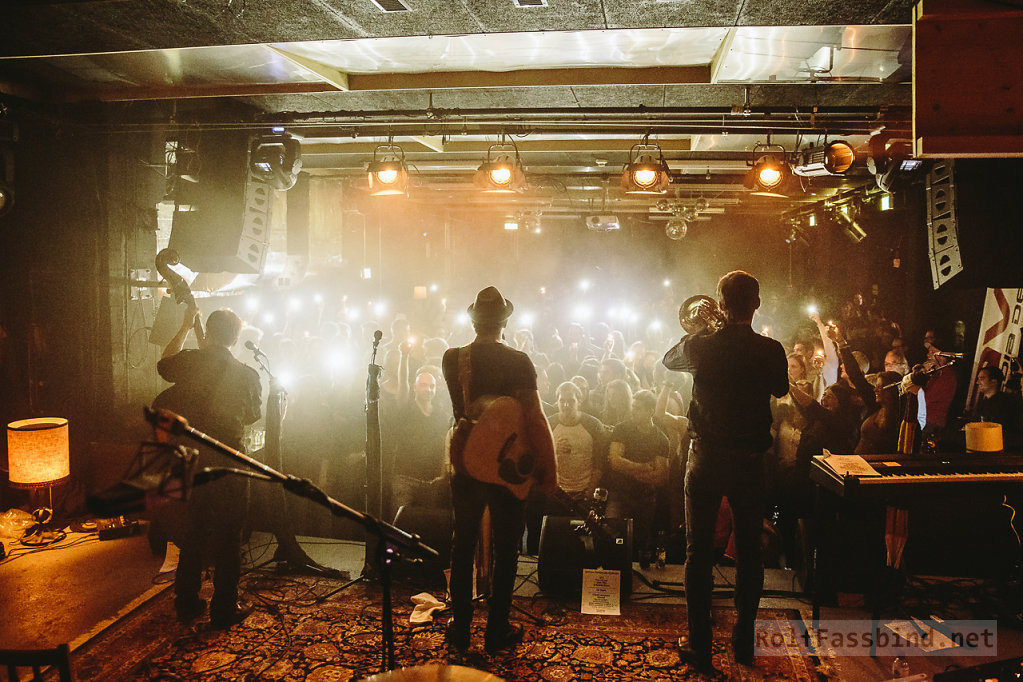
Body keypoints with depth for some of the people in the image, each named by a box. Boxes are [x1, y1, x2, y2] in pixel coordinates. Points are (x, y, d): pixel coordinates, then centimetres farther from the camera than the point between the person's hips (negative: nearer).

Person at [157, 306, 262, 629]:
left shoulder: (189, 361, -5)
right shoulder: (247, 375, -12)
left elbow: (164, 364, 19)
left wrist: (185, 327, 24)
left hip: (191, 458, 4)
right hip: (226, 463, -4)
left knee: (194, 529, 19)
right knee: (227, 535, 7)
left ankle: (186, 602, 29)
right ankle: (224, 609, 14)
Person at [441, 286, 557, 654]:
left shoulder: (452, 358, -3)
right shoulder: (518, 361, -14)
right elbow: (534, 418, -16)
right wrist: (548, 470, -9)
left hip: (466, 461, 3)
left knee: (463, 544, 14)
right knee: (505, 548, 10)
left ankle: (460, 628, 23)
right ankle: (497, 630, 19)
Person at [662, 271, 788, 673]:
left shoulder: (702, 346, -11)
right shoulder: (771, 351, -8)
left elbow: (668, 360, 10)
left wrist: (701, 327, 16)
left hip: (706, 459, -1)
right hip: (750, 461, 2)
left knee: (699, 552, 8)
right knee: (748, 551, 15)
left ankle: (700, 647, 14)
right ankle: (744, 641, 27)